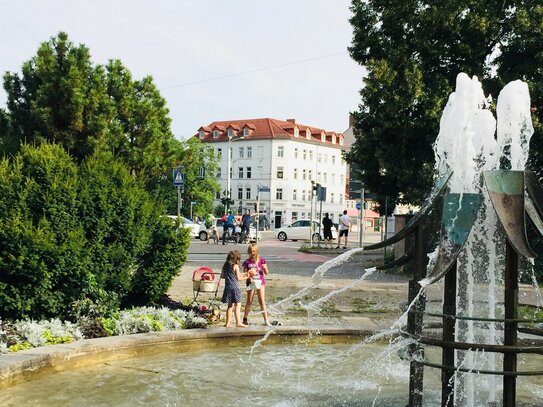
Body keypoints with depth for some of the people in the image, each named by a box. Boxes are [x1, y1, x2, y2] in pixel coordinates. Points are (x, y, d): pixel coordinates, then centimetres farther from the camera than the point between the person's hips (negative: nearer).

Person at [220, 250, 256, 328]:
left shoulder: (225, 265, 8)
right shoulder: (235, 266, -8)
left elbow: (222, 276, 16)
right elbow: (238, 278, -7)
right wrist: (245, 277, 11)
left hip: (227, 288, 6)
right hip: (234, 287, -6)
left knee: (230, 305, 15)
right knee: (237, 305, -1)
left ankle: (227, 323, 15)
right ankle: (238, 322, -4)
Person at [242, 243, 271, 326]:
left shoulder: (261, 260, 1)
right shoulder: (247, 262, -1)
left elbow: (266, 273, 0)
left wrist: (265, 268, -21)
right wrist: (249, 277, -20)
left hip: (260, 281, 0)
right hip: (251, 282, 0)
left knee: (262, 301, -2)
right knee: (249, 301, 4)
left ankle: (266, 321, 0)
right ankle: (245, 319, 20)